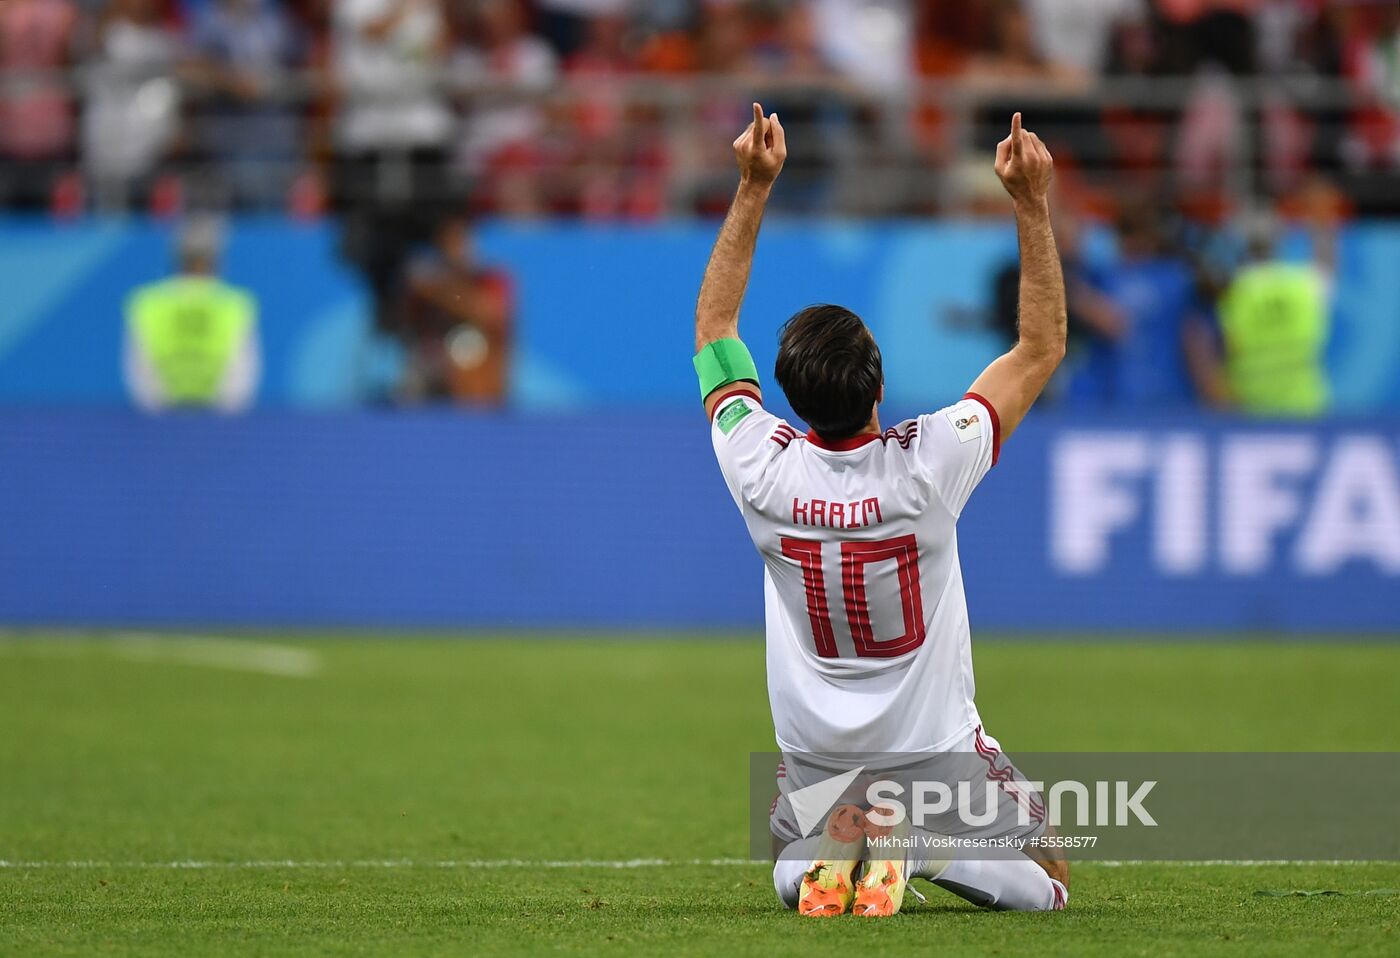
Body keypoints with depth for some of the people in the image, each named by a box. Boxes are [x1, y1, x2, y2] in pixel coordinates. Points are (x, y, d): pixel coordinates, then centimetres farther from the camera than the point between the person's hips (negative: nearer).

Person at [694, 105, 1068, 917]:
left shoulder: (764, 471, -19)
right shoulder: (926, 466, -25)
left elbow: (714, 329, -2)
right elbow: (1044, 347, -12)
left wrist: (753, 189, -4)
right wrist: (1032, 205, -14)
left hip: (816, 768, 2)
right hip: (938, 753, -2)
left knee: (791, 875, 31)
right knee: (1047, 885, 18)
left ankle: (834, 850, -5)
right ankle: (933, 848, -12)